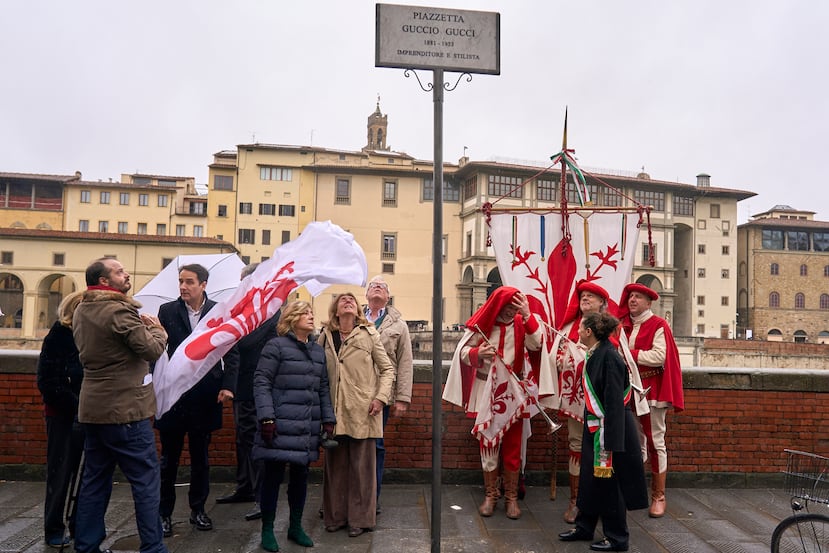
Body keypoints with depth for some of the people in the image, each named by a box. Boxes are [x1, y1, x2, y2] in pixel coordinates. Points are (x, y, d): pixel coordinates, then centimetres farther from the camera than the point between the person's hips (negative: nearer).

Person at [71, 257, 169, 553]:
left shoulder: (81, 311, 11)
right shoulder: (119, 311, -17)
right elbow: (153, 349, -18)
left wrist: (140, 326, 11)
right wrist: (157, 329, 2)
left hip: (92, 408, 9)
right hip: (125, 409, -9)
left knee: (95, 479, 15)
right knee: (146, 479, 0)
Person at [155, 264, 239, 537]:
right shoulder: (167, 310, 0)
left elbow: (231, 352, 1)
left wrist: (228, 385, -8)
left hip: (205, 395, 1)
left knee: (200, 457, 13)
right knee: (169, 458, 9)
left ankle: (198, 509, 27)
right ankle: (164, 513, 21)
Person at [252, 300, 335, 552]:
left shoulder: (318, 350, 14)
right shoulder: (276, 346, -4)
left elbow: (324, 388, 16)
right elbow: (261, 382, -9)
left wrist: (328, 420, 11)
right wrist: (266, 418, -16)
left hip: (307, 428, 6)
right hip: (281, 425, -5)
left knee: (300, 475, 12)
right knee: (274, 475, 3)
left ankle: (295, 527, 26)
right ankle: (267, 530, 18)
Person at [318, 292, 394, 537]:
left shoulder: (369, 335, 2)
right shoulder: (325, 336, 7)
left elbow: (387, 369, 3)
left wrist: (381, 397, -7)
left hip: (362, 411, -2)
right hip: (334, 411, 2)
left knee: (362, 466, 4)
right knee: (335, 464, 10)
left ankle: (360, 518, 16)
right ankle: (336, 515, 24)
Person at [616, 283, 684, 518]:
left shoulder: (658, 325, -4)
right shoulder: (624, 326, 12)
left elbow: (659, 357, -17)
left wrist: (629, 354, -15)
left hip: (652, 391, -5)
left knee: (656, 443, 2)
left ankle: (659, 496, 10)